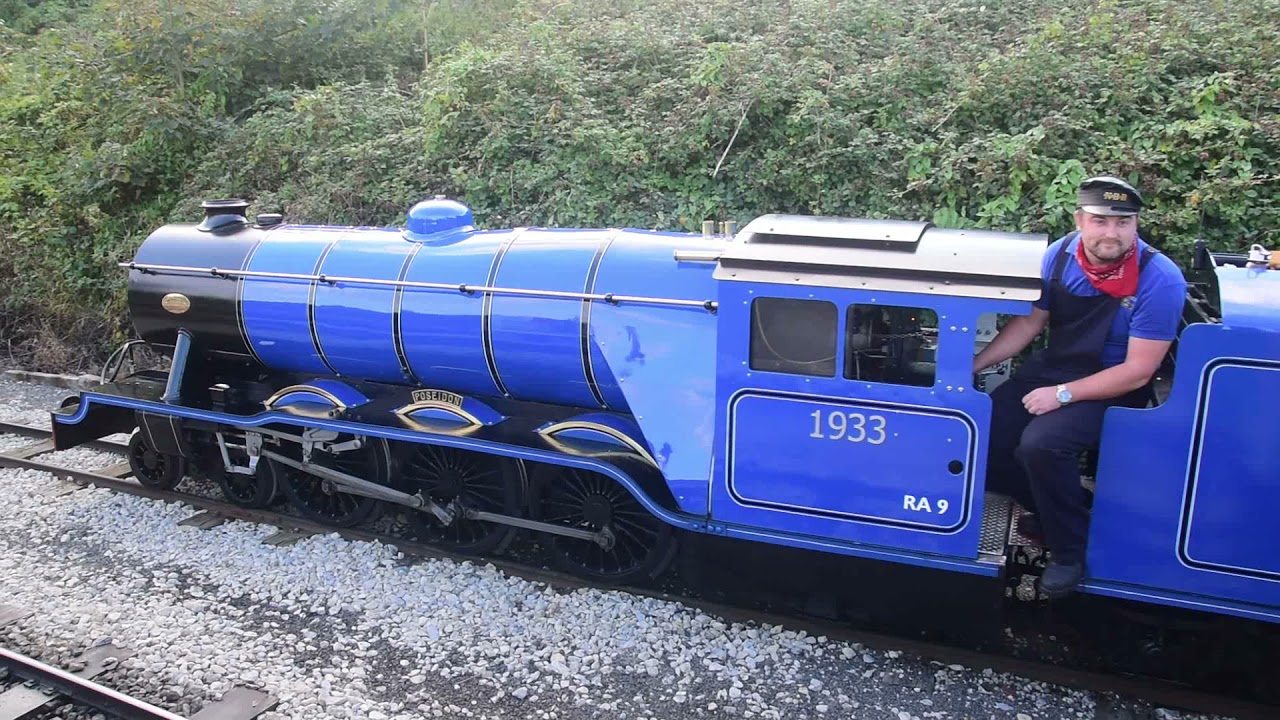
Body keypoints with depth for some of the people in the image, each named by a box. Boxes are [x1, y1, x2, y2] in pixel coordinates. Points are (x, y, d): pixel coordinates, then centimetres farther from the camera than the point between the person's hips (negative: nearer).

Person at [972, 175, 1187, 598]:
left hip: (1115, 388, -6)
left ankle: (1070, 552, -7)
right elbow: (1029, 322, 5)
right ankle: (1049, 507, 16)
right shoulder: (1061, 254, -7)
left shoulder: (1160, 280, -22)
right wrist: (974, 365, -4)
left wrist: (1063, 394, -25)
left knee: (1041, 444, -30)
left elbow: (1137, 372, -20)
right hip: (1055, 367, 6)